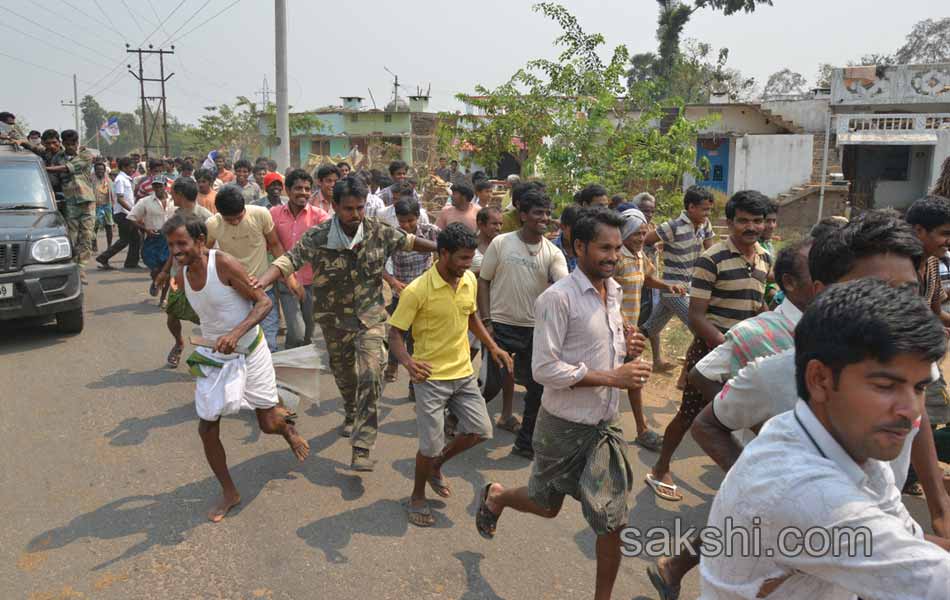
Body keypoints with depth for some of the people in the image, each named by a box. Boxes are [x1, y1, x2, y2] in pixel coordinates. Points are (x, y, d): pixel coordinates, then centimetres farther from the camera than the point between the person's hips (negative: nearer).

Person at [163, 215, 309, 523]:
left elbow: (264, 302, -22)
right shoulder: (182, 275, -3)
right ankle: (229, 492, 21)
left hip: (249, 353, -5)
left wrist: (236, 333, -34)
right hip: (214, 358, 5)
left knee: (269, 424, 4)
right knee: (207, 430, 1)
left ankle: (288, 428, 44)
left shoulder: (224, 264, -22)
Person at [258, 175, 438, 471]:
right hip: (334, 318, 1)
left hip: (370, 315, -1)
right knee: (344, 374, 20)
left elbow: (408, 241, 6)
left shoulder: (378, 231, -10)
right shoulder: (318, 236, -16)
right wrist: (261, 282, -41)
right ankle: (352, 415, 53)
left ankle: (362, 448, -8)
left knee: (370, 375, -15)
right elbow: (289, 260, -23)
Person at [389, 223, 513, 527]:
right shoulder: (417, 291, -20)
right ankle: (417, 497, 26)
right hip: (431, 377, -6)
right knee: (431, 444, -1)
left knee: (480, 430, 7)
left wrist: (493, 347, 10)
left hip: (464, 373, 6)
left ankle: (436, 466, 33)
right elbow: (395, 333, -14)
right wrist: (407, 361, -33)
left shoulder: (469, 281, 0)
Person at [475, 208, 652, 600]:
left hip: (607, 422, 6)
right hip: (565, 425, -5)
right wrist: (612, 377, -26)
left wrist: (624, 348, -4)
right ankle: (495, 497, 49)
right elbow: (545, 369, -23)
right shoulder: (558, 298, -21)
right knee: (546, 505, 17)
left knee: (613, 519, 6)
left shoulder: (613, 291, 4)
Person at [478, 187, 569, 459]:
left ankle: (525, 443, 25)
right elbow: (483, 281, 0)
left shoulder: (553, 253, -1)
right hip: (501, 326, -3)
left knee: (538, 389, 7)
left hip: (534, 329, 3)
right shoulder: (501, 243, -5)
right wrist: (486, 321, -7)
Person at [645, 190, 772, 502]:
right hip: (711, 348, -6)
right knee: (690, 414, 3)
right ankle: (660, 471, 21)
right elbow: (696, 316, -18)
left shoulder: (765, 259, 7)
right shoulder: (712, 260, -15)